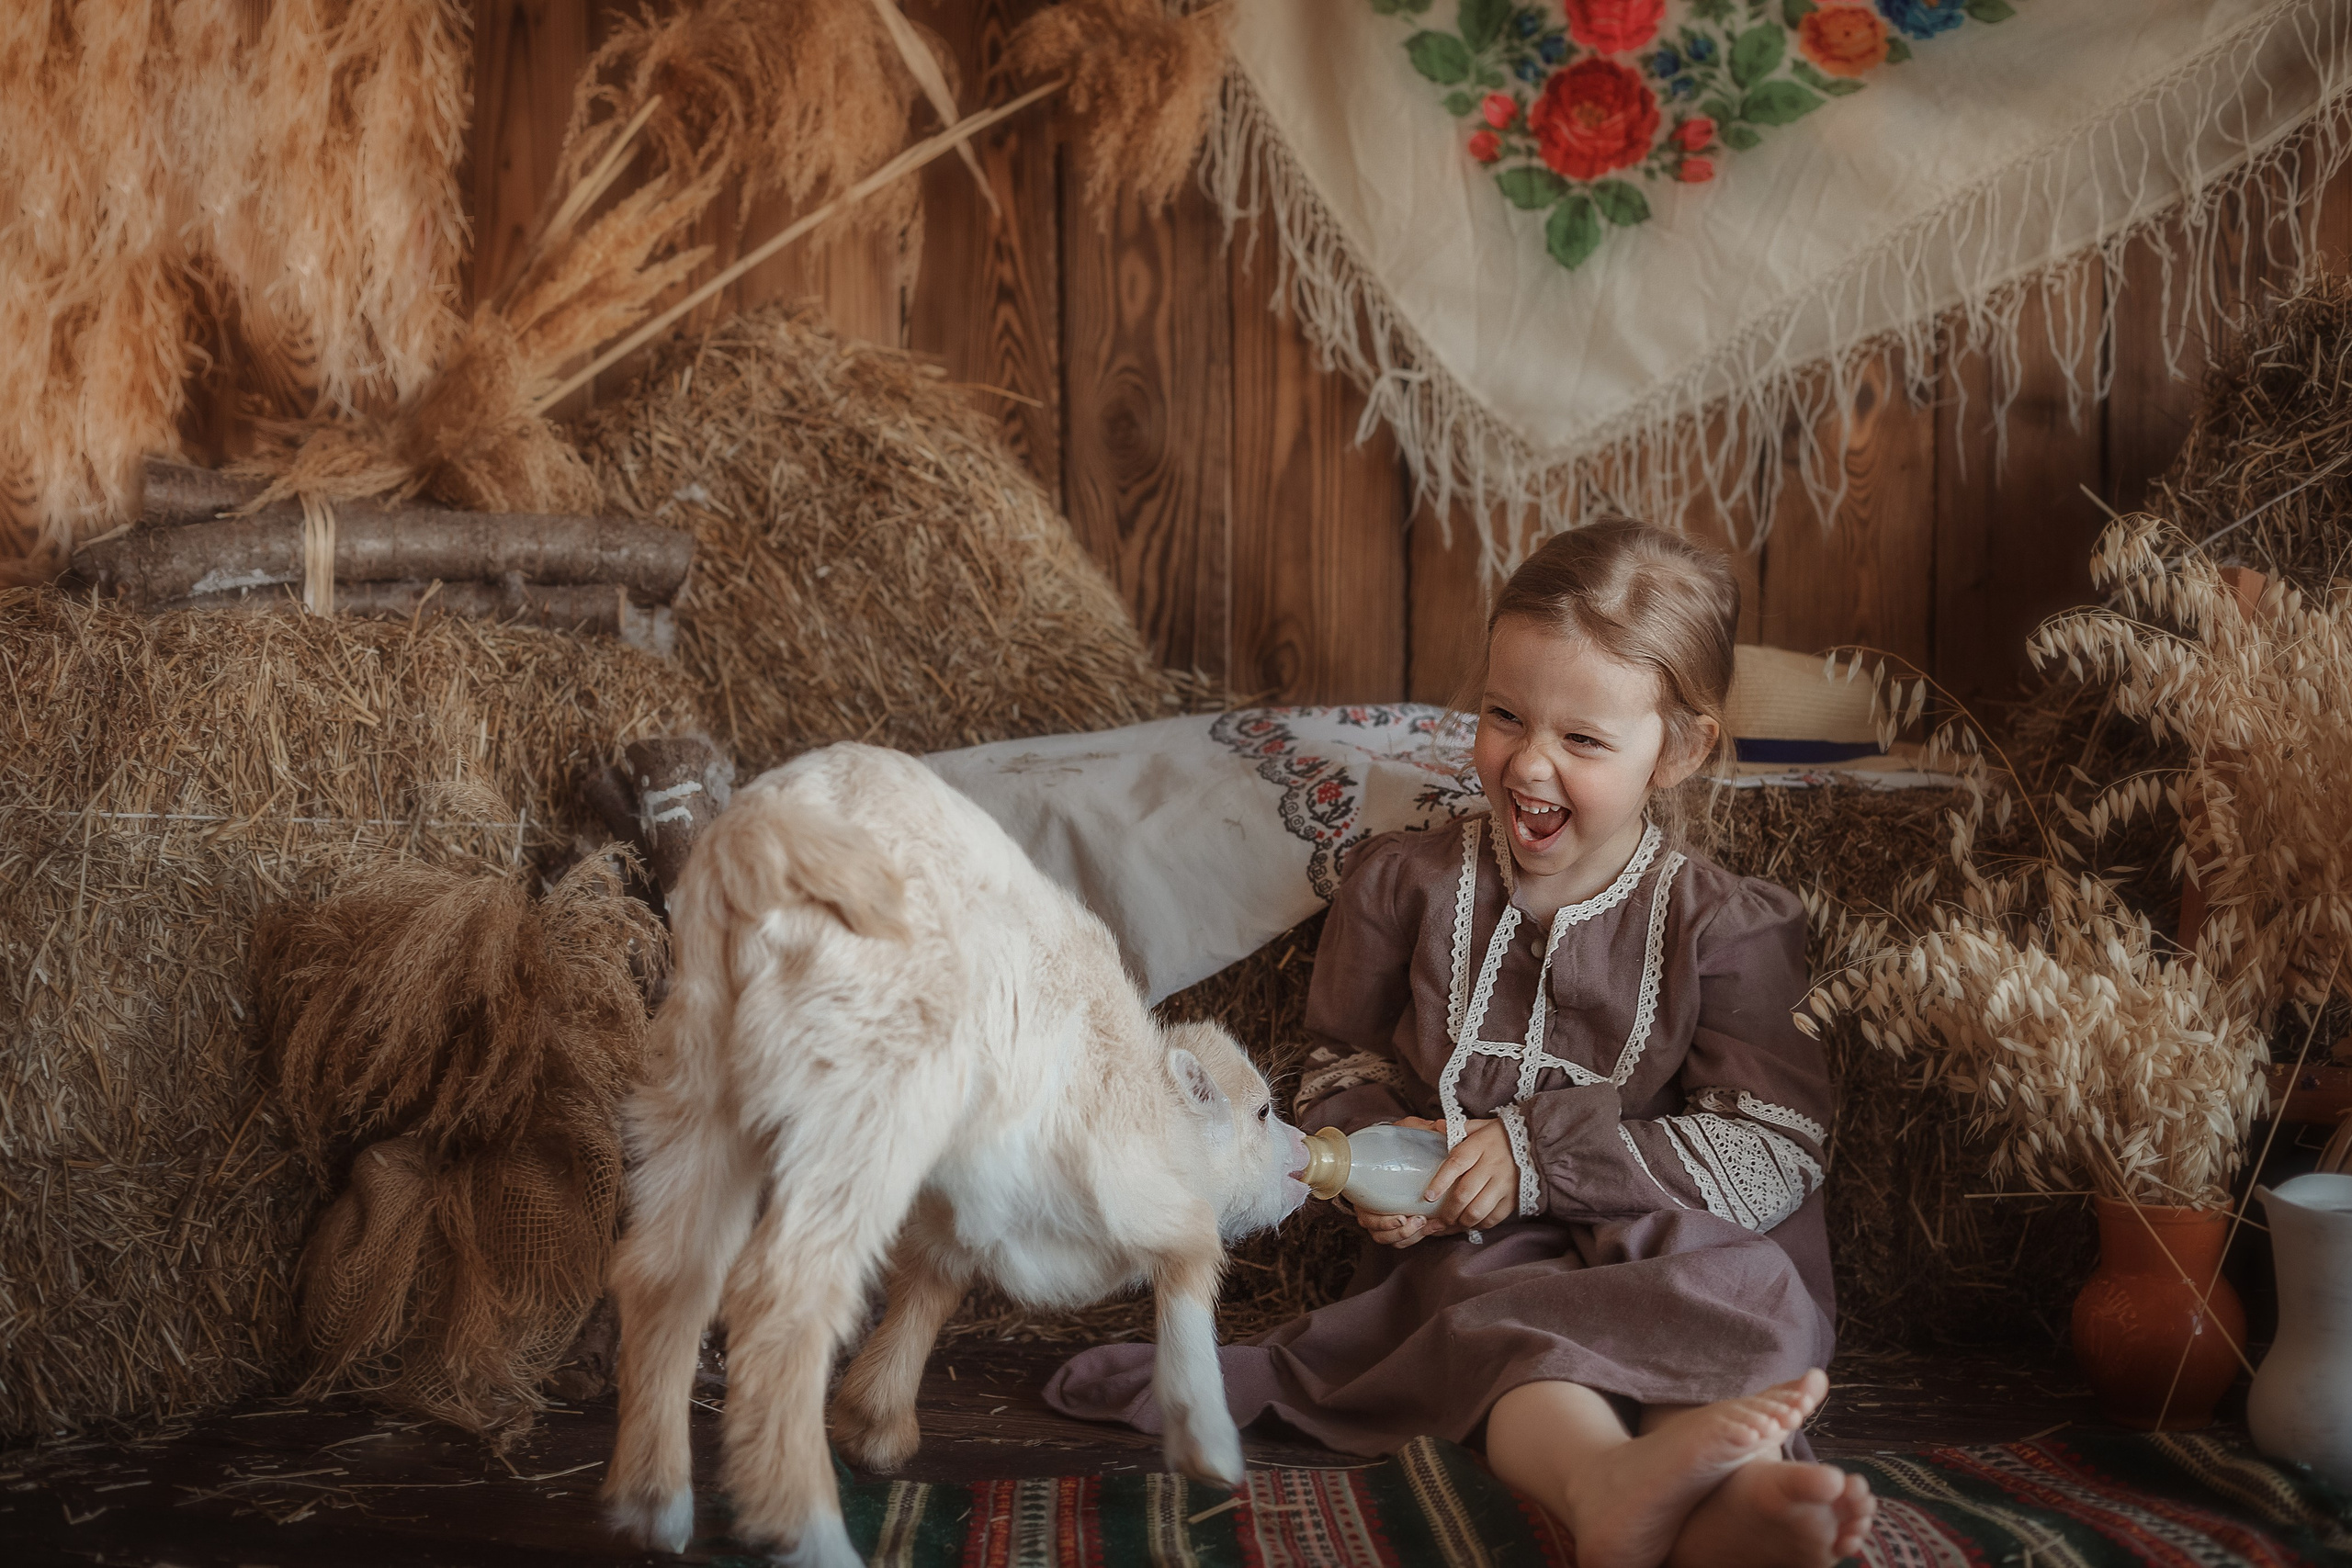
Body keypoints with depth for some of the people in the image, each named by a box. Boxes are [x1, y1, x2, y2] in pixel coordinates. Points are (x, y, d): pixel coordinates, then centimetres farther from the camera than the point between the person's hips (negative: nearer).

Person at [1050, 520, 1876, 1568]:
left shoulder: (1726, 929, 0)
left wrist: (1539, 1151, -15)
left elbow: (1773, 1157, -8)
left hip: (1661, 1242, 0)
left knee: (1737, 1292, -34)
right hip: (1470, 1244, 0)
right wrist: (1371, 1146, -3)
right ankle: (1605, 1483, -68)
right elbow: (1343, 1056, 23)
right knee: (1505, 1313, -35)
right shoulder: (1408, 885, 9)